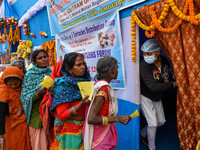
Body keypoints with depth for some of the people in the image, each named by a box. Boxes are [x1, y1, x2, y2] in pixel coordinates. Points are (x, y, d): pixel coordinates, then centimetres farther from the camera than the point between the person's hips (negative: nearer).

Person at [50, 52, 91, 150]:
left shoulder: (84, 80, 2)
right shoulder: (63, 85, -15)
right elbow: (61, 116, -18)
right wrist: (81, 104, -28)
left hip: (84, 127, 5)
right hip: (69, 131, -5)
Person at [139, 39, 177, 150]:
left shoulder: (164, 61, -10)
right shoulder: (144, 65, -29)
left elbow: (168, 76, 8)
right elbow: (153, 86, -35)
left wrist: (173, 81, -13)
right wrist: (172, 85, -28)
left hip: (158, 98, 7)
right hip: (145, 97, -7)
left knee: (161, 121, 17)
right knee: (153, 123, -4)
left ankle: (143, 134, 38)